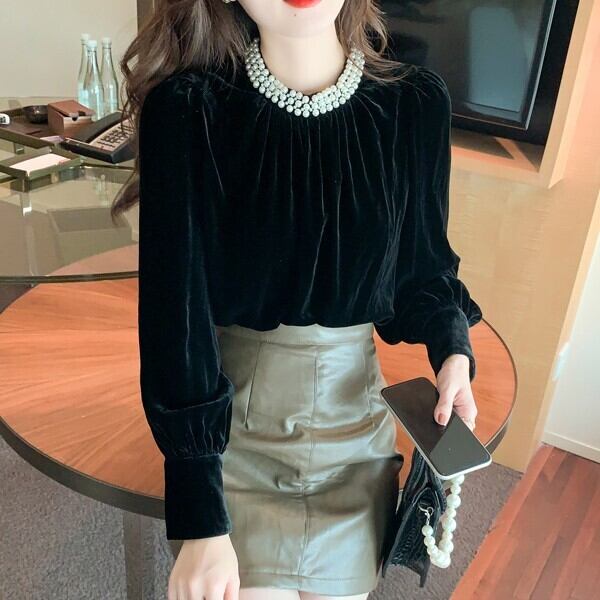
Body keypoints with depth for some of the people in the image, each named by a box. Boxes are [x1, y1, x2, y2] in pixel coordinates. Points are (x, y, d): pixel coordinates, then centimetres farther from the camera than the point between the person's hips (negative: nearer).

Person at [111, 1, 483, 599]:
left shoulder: (416, 104, -7)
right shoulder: (188, 110, -16)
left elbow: (422, 260, 6)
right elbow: (176, 310, -18)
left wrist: (452, 346, -14)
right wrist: (201, 523, -19)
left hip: (353, 412, 3)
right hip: (226, 410, -2)